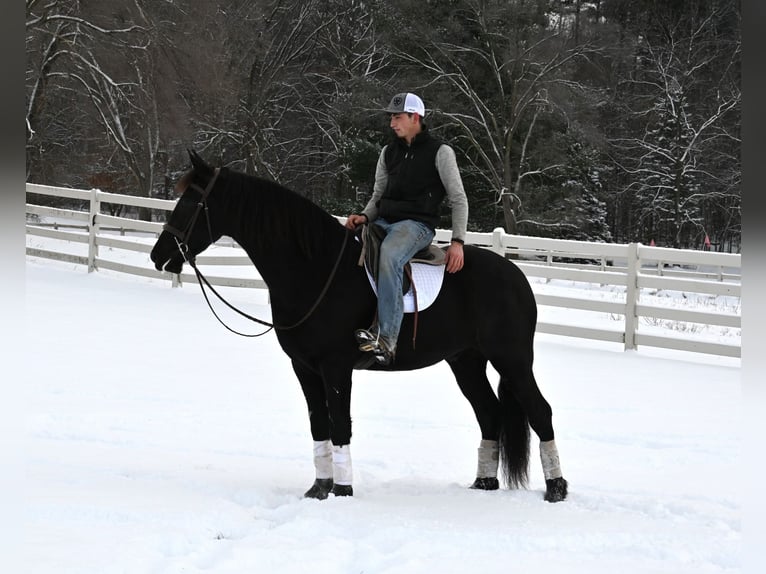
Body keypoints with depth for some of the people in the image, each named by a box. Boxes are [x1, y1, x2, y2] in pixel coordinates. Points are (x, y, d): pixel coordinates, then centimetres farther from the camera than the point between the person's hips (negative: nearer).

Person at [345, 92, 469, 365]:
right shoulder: (389, 153, 16)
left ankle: (386, 340, -45)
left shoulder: (439, 152, 0)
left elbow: (458, 199, 0)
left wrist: (458, 241, -9)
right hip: (383, 221, 7)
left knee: (388, 255, -38)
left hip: (417, 224, -7)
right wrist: (364, 216, -2)